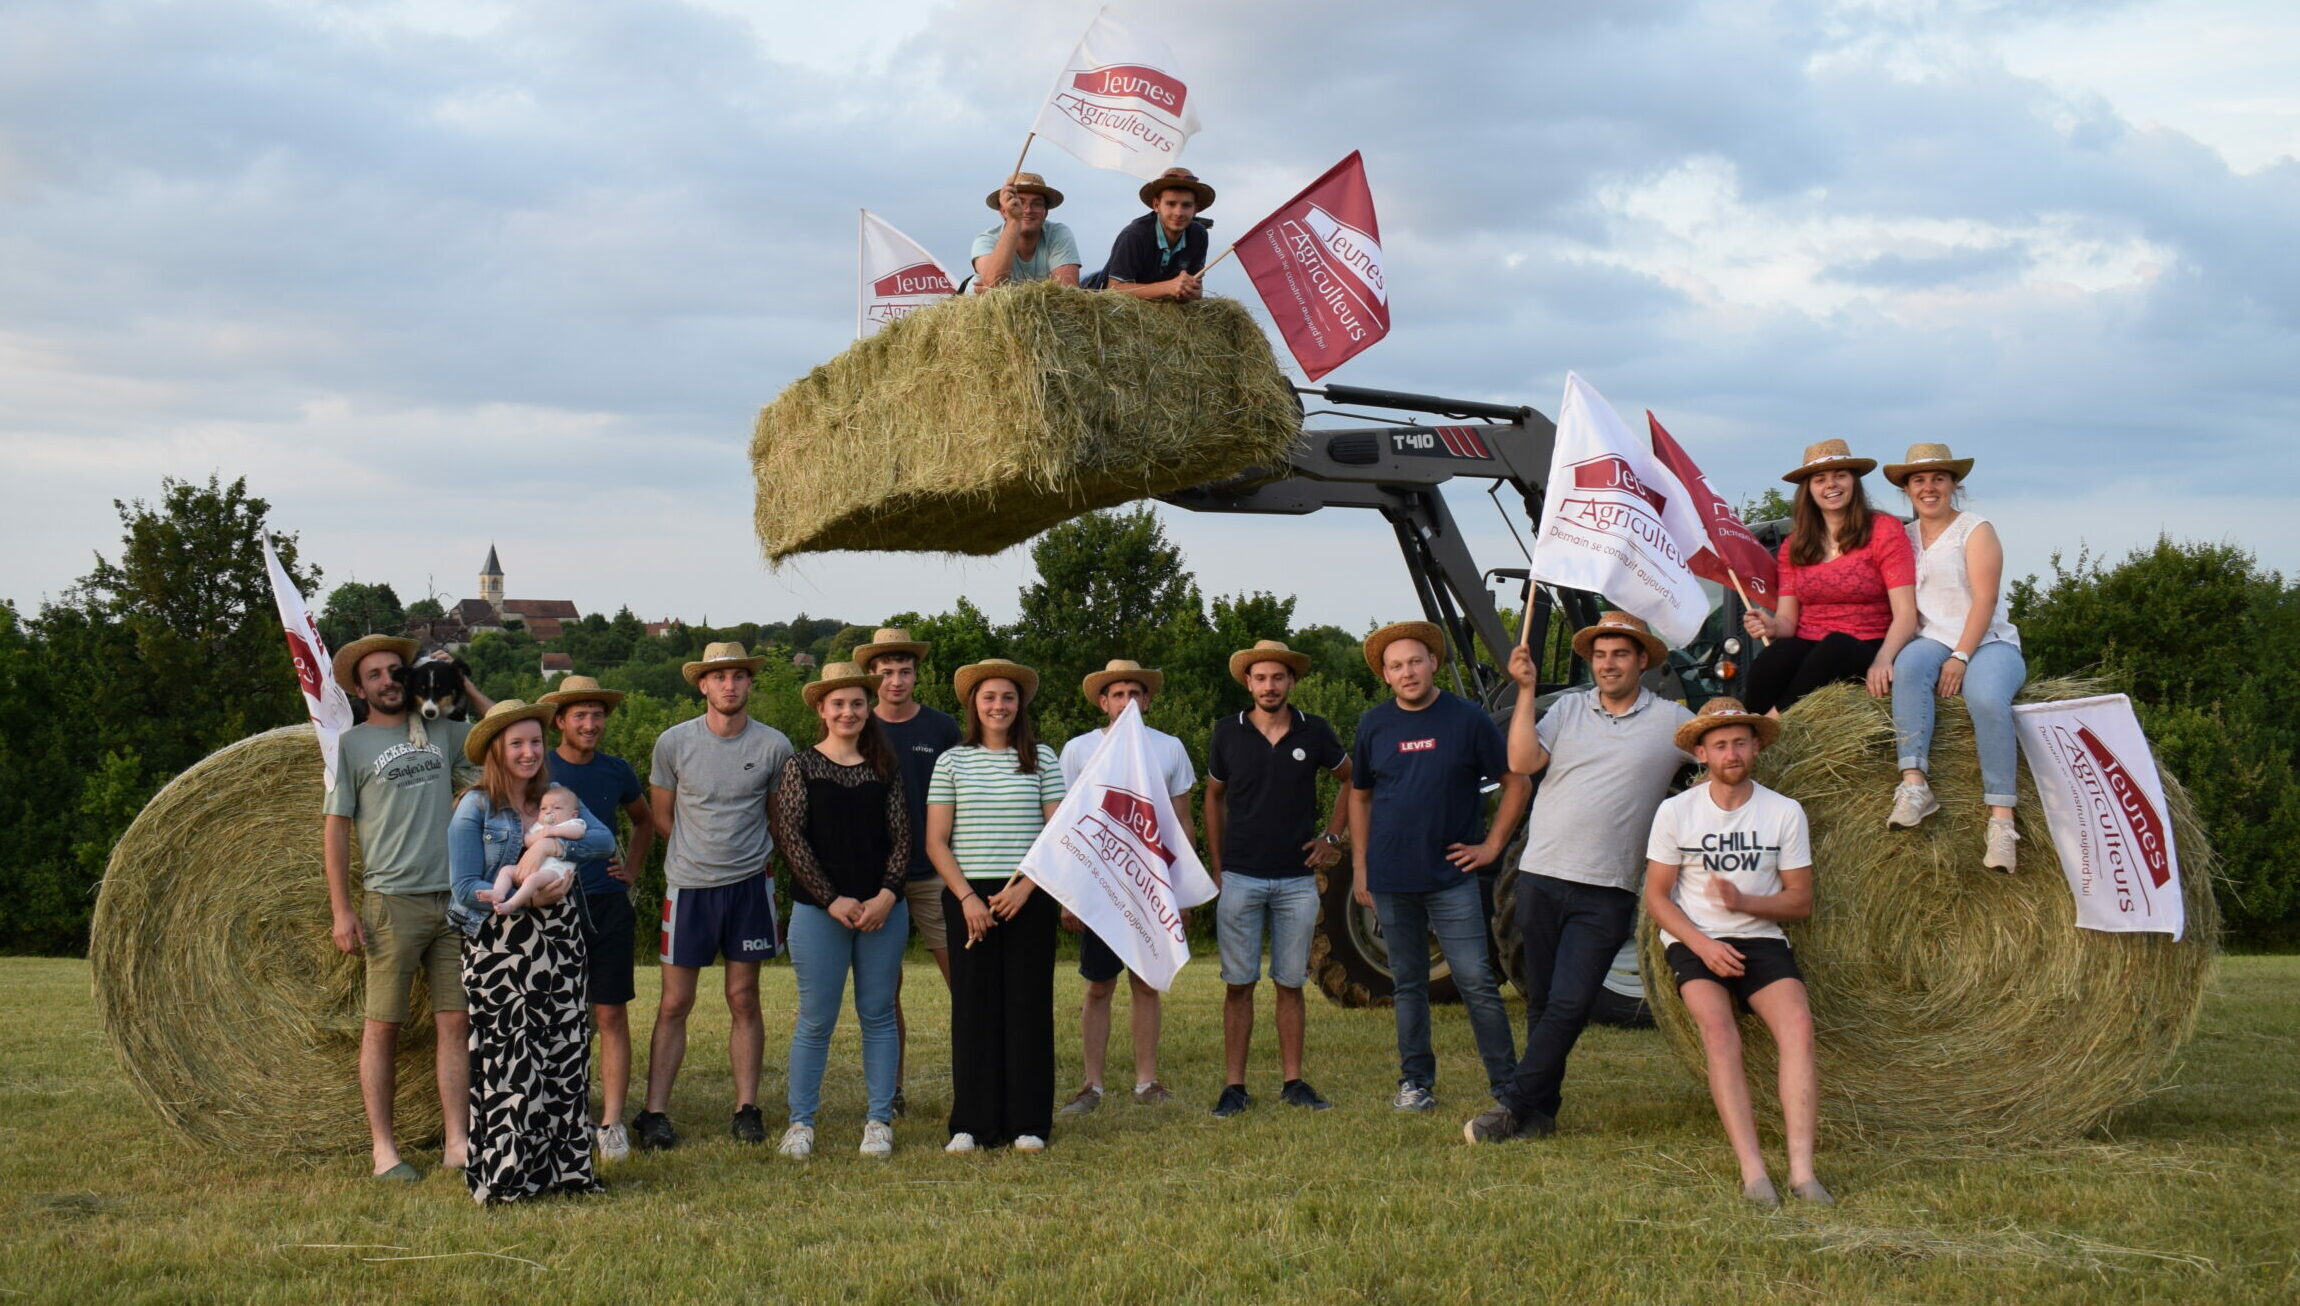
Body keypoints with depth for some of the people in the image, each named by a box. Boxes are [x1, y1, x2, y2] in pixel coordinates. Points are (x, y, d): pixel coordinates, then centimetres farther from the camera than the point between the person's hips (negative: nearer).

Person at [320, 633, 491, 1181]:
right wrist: (341, 909, -8)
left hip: (453, 902, 4)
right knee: (382, 1025, -1)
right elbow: (335, 827, 0)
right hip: (392, 902, -4)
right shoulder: (351, 743, 3)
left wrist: (462, 684, 12)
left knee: (455, 1021, 2)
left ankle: (457, 1143, 4)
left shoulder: (441, 733, 14)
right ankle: (383, 1148, 4)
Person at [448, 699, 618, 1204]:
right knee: (509, 1057, -5)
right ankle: (503, 1174, 4)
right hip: (500, 946, -5)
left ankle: (564, 1166, 12)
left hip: (559, 940, 5)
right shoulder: (475, 808, -3)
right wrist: (524, 896, -21)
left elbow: (606, 839, -3)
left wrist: (559, 843, -19)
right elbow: (466, 887, -8)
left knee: (567, 1050, 4)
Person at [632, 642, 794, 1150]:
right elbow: (662, 816, 10)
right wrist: (700, 854, 9)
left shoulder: (774, 746, -1)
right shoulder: (673, 742, -1)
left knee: (744, 1000, 6)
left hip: (749, 884, 0)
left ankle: (747, 1109, 12)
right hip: (689, 885, 0)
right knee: (674, 1004, 1)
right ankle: (654, 1113, 5)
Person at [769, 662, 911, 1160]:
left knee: (878, 1016, 6)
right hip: (819, 911, -2)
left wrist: (886, 895, -9)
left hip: (883, 909, 2)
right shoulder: (800, 766, 2)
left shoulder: (884, 769, 9)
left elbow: (901, 838, 6)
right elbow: (790, 838, -4)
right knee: (816, 1020, 0)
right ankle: (801, 1122, 10)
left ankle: (879, 1120, 14)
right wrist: (832, 899, -10)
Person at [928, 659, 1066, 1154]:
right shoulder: (953, 762, 6)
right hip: (968, 898, 0)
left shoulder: (1042, 759, 7)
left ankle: (1029, 1123, 8)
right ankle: (971, 1124, 7)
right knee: (972, 1007, 0)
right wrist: (967, 897, -8)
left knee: (1028, 1005, 0)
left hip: (1029, 899, 0)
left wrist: (1025, 887, -9)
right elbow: (936, 841, 3)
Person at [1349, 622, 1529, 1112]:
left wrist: (1492, 845, -1)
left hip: (1451, 876, -3)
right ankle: (1415, 1083, 19)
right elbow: (1359, 796, 16)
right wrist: (1359, 867, 11)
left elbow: (1517, 783, 3)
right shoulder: (1374, 725, 5)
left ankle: (1507, 1084, 2)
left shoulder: (1468, 719, -3)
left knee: (1477, 983, -5)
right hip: (1391, 880, 3)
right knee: (1408, 986, 10)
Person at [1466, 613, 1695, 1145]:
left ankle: (1514, 1106, -3)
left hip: (1607, 891, -2)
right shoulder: (1568, 708, 7)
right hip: (1541, 876, 2)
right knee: (1540, 1002, 8)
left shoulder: (1671, 721, 5)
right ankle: (1541, 1111, 18)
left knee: (1569, 1005, -9)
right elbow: (1522, 762, -5)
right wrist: (1527, 690, -8)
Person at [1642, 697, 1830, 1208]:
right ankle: (1752, 1171, -33)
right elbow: (1657, 898, 1)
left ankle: (1801, 1169, -31)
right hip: (1694, 943, -1)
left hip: (1762, 941, 1)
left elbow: (1801, 901, 3)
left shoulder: (1785, 812, 1)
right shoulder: (1676, 812, -1)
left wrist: (1743, 902, -16)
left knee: (1798, 1024, -27)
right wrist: (1703, 945, -15)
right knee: (1720, 1033, -29)